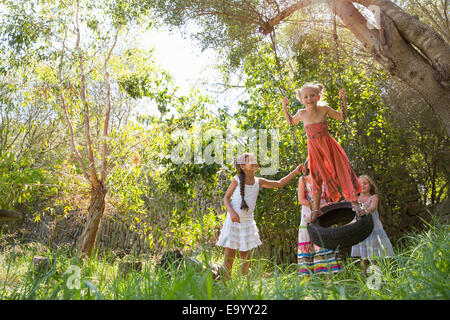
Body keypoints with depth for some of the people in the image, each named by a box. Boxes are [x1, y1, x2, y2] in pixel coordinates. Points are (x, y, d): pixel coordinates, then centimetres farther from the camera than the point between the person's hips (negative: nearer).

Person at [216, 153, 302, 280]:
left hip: (247, 222, 4)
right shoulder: (237, 180, -7)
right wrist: (232, 212, -21)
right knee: (229, 253, -2)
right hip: (233, 221, -3)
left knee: (245, 254, 8)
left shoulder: (259, 182, 3)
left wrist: (295, 172, 4)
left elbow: (279, 183, 10)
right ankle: (226, 281, 9)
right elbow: (226, 198, -4)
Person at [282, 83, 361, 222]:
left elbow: (342, 117, 1)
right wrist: (285, 108, 0)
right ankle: (316, 209, 14)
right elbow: (291, 122, 13)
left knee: (343, 171, -2)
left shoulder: (324, 109, -12)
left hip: (329, 146, -1)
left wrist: (343, 100, -10)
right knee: (316, 177, 5)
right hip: (314, 150, 1)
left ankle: (354, 202, 11)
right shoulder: (302, 113, -8)